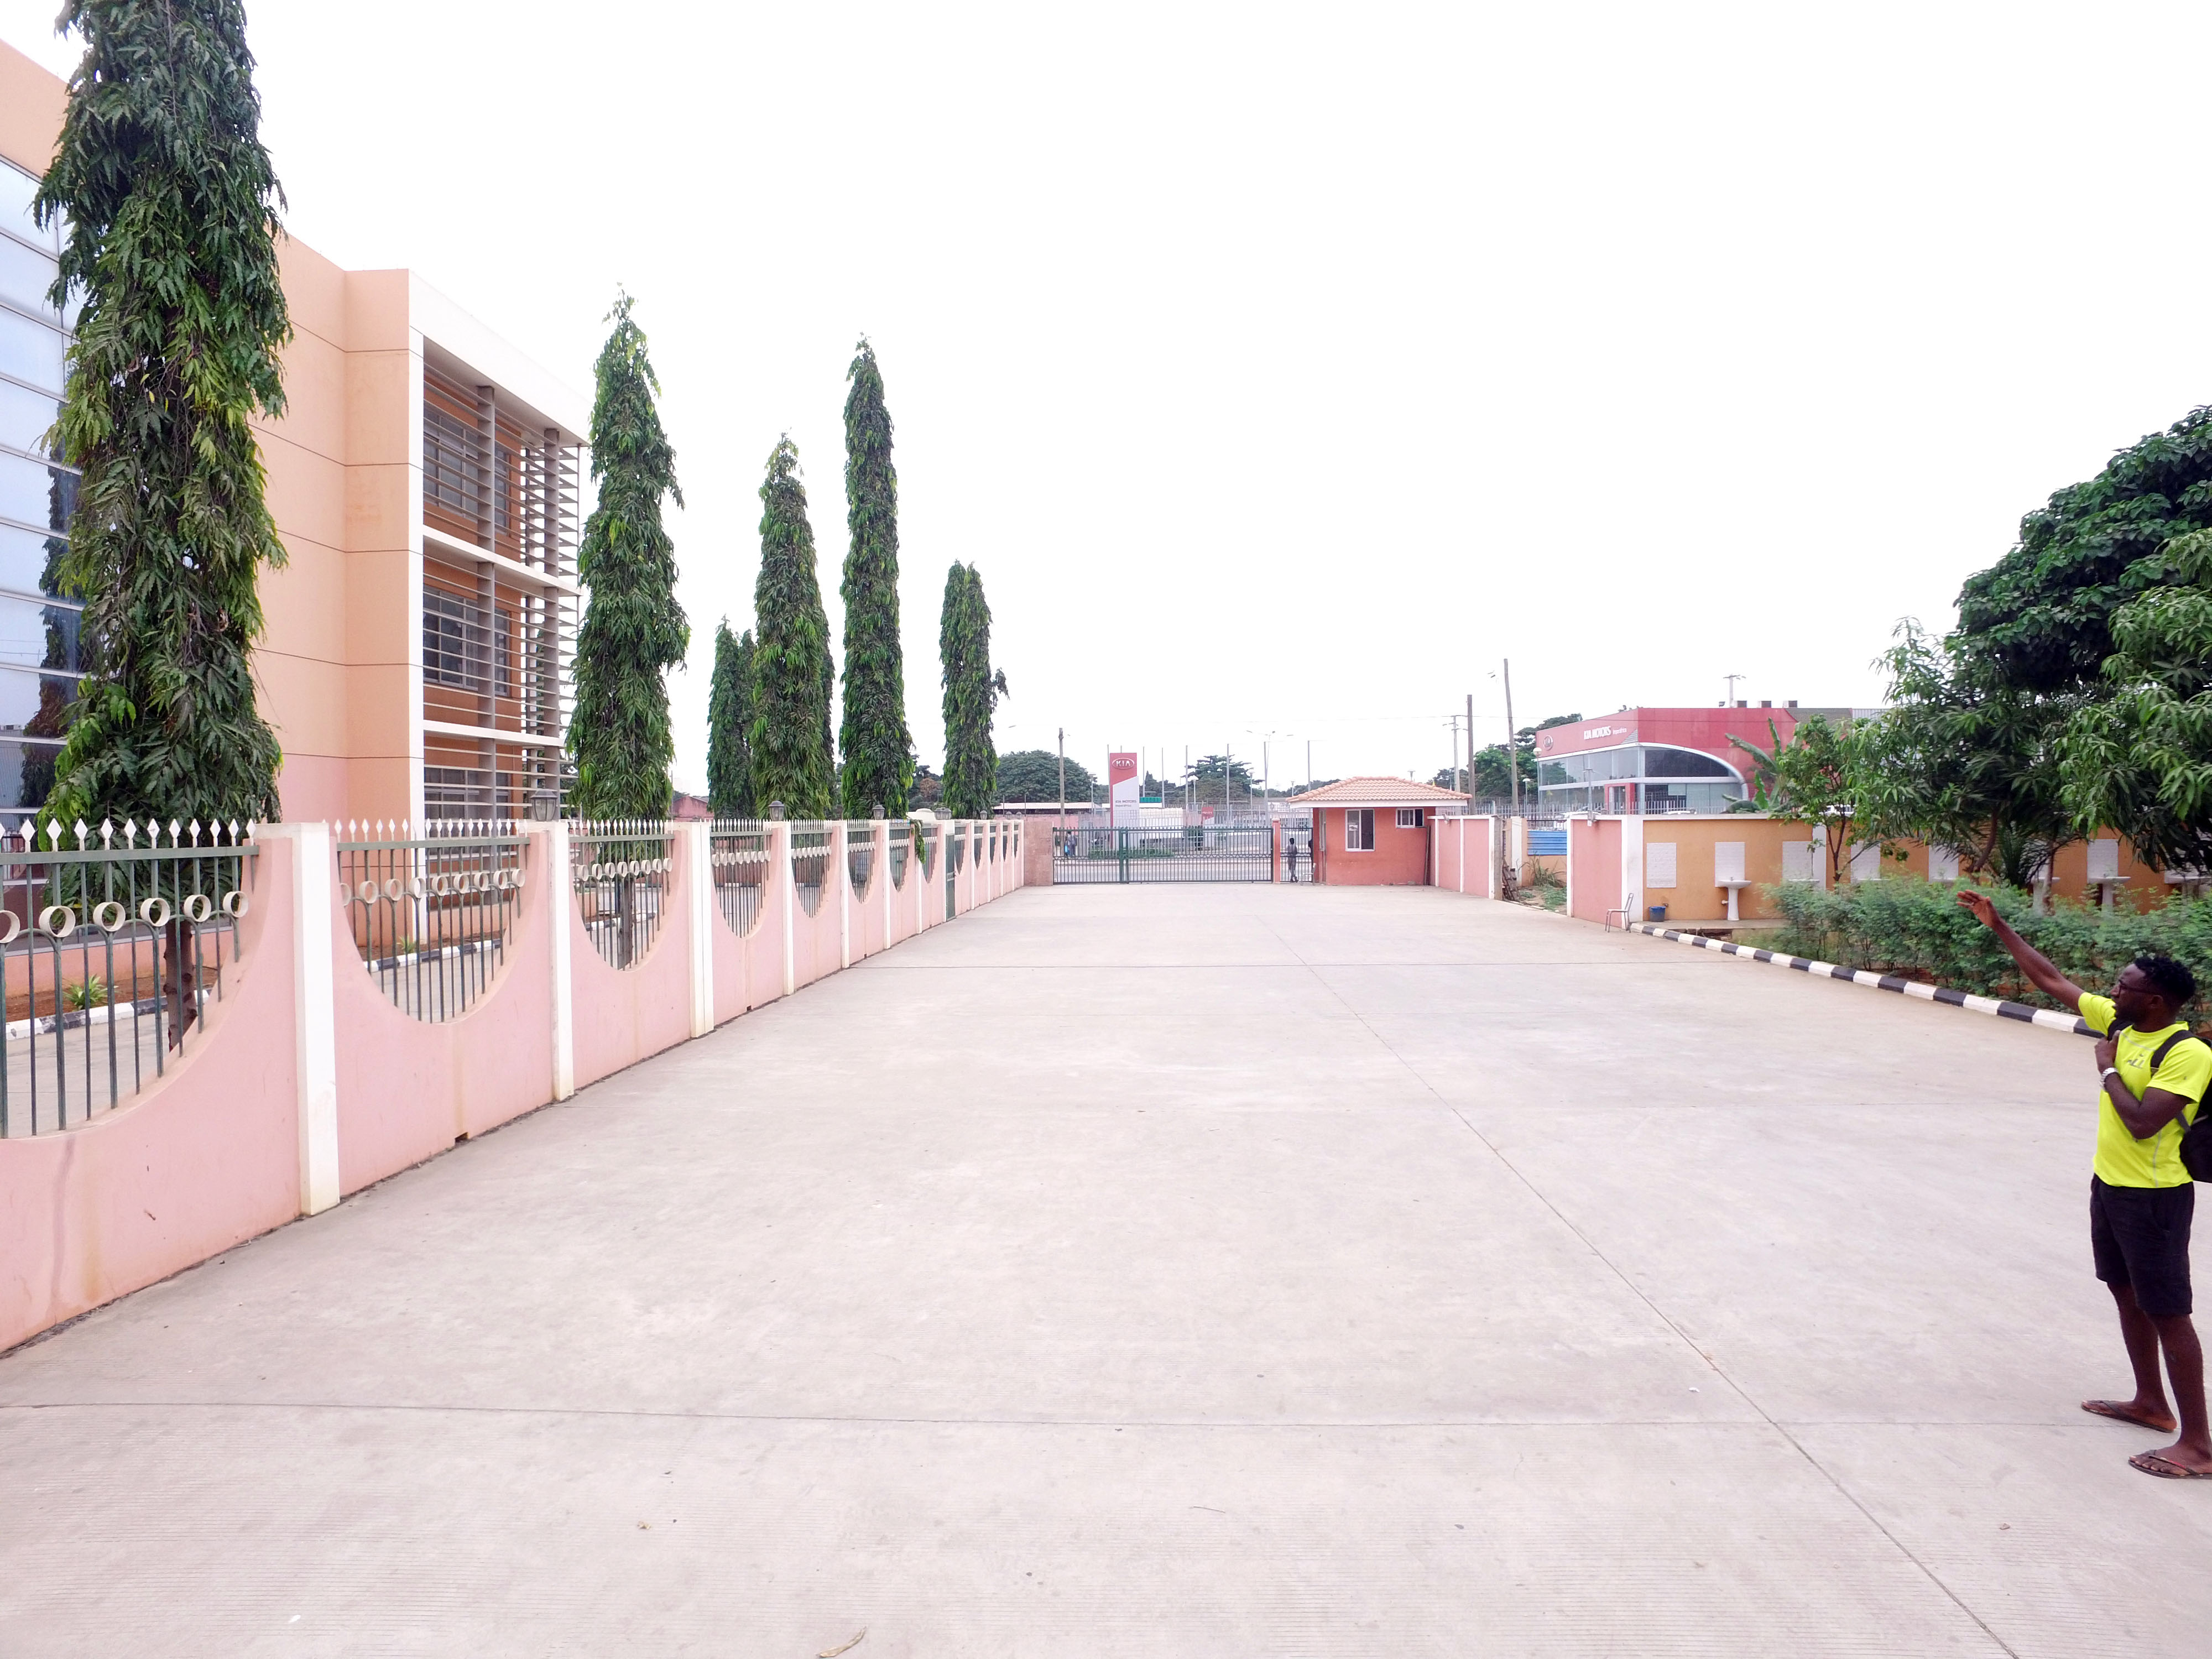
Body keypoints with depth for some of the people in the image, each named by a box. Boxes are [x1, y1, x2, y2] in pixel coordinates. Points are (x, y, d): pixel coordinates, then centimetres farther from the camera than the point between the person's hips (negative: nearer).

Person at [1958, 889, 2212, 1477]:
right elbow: (2051, 979, 8)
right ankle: (2150, 1403, 36)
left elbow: (2142, 1124, -29)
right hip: (2109, 1185, 9)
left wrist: (2107, 1070, -16)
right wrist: (1998, 926, 7)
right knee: (2127, 1294, 20)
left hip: (2153, 1199, -9)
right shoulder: (2117, 1023, 1)